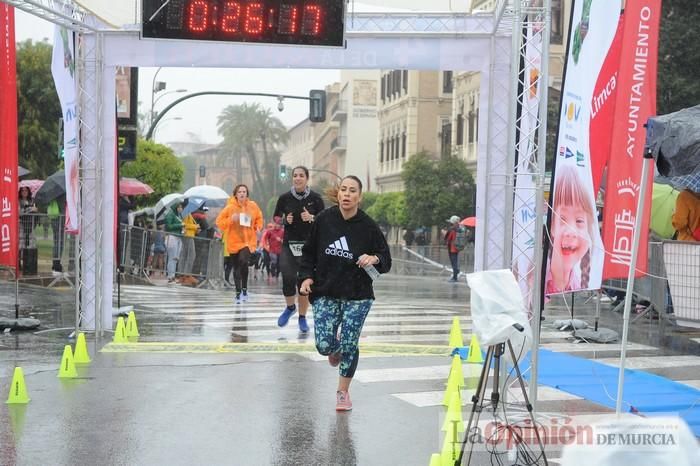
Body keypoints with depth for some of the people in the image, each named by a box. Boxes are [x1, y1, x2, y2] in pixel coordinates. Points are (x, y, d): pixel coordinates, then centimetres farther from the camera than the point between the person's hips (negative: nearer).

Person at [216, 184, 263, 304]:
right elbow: (219, 221, -2)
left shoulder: (253, 206, 1)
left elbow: (259, 219, 18)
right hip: (233, 241, 1)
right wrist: (231, 219, -16)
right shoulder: (230, 207, -5)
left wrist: (258, 228, 1)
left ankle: (244, 288, -7)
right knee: (236, 268, 9)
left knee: (243, 261, -25)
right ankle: (238, 293, 23)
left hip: (248, 240, -1)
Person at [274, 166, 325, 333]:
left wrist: (311, 218, -17)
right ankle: (290, 307, 16)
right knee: (288, 278, -14)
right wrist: (285, 220, -10)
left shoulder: (315, 198, -2)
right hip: (289, 244, 0)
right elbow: (276, 219, 10)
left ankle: (302, 317, 19)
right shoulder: (285, 198, 1)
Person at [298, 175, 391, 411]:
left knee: (349, 346, -4)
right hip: (326, 293, 1)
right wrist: (307, 277, -3)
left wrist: (374, 259, -22)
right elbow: (308, 252, 9)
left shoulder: (368, 226, -7)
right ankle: (335, 349, 34)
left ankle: (343, 391, 20)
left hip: (357, 296, -1)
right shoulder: (324, 220, -3)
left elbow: (386, 260, 0)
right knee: (324, 345, -6)